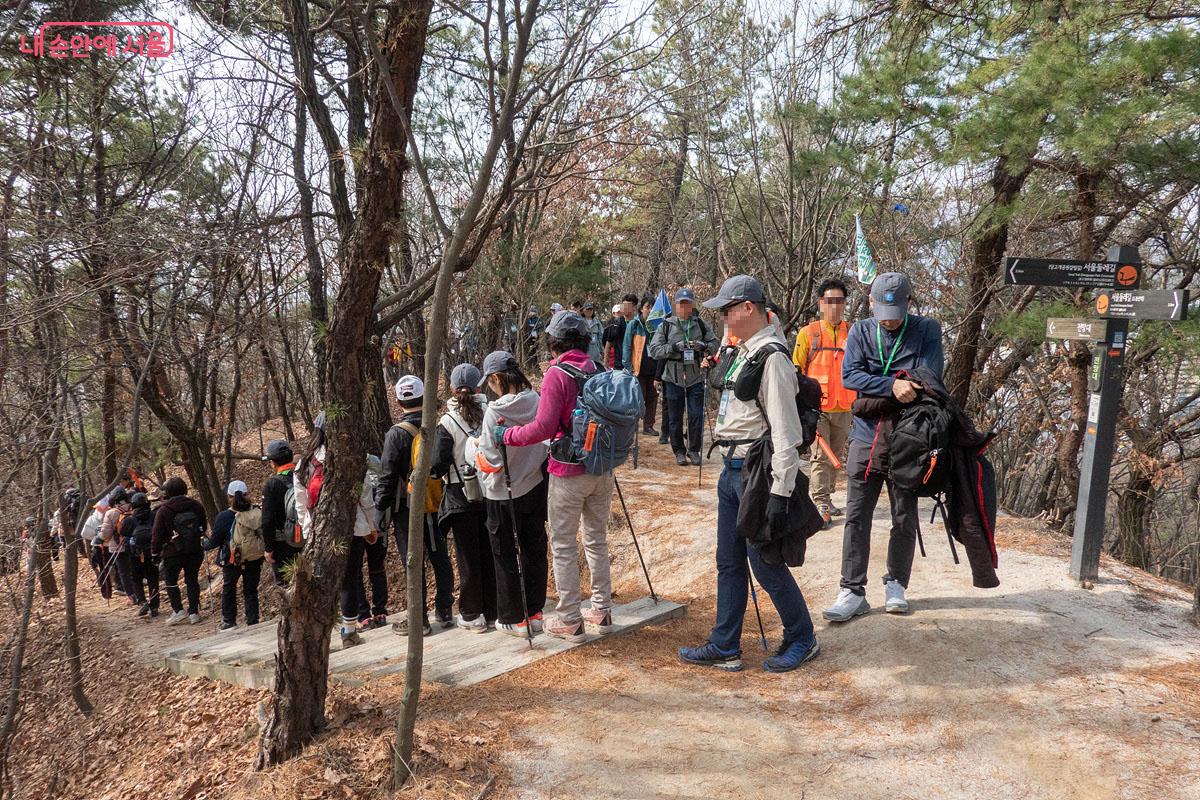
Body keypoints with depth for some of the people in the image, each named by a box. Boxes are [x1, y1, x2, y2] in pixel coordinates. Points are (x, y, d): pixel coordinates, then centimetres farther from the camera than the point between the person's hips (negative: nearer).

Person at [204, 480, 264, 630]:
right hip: (255, 559, 2)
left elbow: (215, 540, -6)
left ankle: (229, 621, 24)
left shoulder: (224, 516, -16)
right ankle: (253, 621, 14)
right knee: (251, 590, 14)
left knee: (228, 589, 18)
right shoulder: (258, 513, -8)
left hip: (232, 559, -2)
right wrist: (265, 550, 18)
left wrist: (204, 544, 15)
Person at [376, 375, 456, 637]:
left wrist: (380, 509, -4)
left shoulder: (397, 433, -13)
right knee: (440, 558, 13)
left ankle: (418, 620, 9)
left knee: (413, 563, 3)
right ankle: (444, 612, 23)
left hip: (407, 508, -4)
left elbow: (387, 476, -12)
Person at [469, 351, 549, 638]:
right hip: (536, 488, 6)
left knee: (507, 557, 10)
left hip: (504, 495, -6)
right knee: (535, 549, 16)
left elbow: (490, 461, -20)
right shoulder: (536, 401, -5)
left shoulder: (496, 411, -22)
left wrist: (474, 446, -2)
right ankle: (535, 613, 28)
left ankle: (513, 619, 21)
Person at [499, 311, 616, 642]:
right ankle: (602, 611, 27)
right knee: (597, 540, 18)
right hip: (602, 469, 6)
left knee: (564, 546, 6)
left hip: (569, 472, -6)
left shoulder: (557, 374, -14)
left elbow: (544, 427, -19)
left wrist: (506, 435, -6)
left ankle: (570, 621, 12)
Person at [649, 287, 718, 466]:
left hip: (696, 377, 1)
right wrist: (674, 347, -18)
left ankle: (694, 450, 18)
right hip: (673, 377, -1)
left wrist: (703, 346, -12)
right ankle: (679, 451, 20)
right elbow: (654, 350, -4)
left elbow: (715, 345, 10)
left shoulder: (701, 324, 6)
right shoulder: (666, 325, 1)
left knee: (696, 416, 1)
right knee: (675, 417, 7)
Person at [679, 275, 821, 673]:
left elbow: (785, 432, -22)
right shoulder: (743, 352, 12)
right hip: (732, 470, 10)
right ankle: (724, 647, 25)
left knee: (766, 563, 3)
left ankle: (802, 639, 24)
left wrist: (780, 493, -23)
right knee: (729, 563, 14)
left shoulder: (771, 357, -18)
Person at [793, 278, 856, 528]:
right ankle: (821, 505, -2)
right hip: (817, 407, -4)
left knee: (835, 456, 13)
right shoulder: (808, 333, -2)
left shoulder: (852, 333, 6)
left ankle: (826, 499, 27)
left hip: (843, 409, 4)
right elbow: (797, 370, -1)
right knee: (821, 457, -8)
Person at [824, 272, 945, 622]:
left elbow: (929, 378, -13)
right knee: (857, 518, 0)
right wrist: (892, 385, -25)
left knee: (905, 520, 10)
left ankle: (896, 584, 27)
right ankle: (853, 591, 6)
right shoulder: (860, 331, 3)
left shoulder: (927, 330, 0)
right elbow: (849, 375, -12)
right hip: (866, 438, 1)